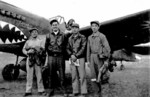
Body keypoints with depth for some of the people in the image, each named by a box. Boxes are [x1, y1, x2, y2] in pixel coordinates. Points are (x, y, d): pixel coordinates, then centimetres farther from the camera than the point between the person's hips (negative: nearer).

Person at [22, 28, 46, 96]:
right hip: (30, 59, 1)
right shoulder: (28, 41, 15)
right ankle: (28, 91, 7)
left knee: (39, 75, 0)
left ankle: (41, 90, 7)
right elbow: (23, 49, 8)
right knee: (29, 75, 0)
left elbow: (42, 48, 1)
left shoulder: (40, 41, 12)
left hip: (37, 59, -1)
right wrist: (27, 52, -12)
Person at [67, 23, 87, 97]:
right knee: (74, 76, 6)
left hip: (80, 58, -4)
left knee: (82, 76, -4)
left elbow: (83, 48, -7)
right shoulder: (70, 38, 14)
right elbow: (68, 48, 10)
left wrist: (76, 56, -14)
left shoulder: (82, 37, 1)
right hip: (72, 59, 4)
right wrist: (71, 55, -9)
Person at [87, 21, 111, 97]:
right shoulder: (90, 37, 11)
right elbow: (88, 49, 13)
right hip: (92, 57, 4)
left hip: (100, 57, -4)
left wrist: (106, 60, -12)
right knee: (93, 75, -5)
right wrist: (88, 60, 8)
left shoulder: (102, 36, -5)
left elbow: (107, 48, -8)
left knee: (99, 76, 0)